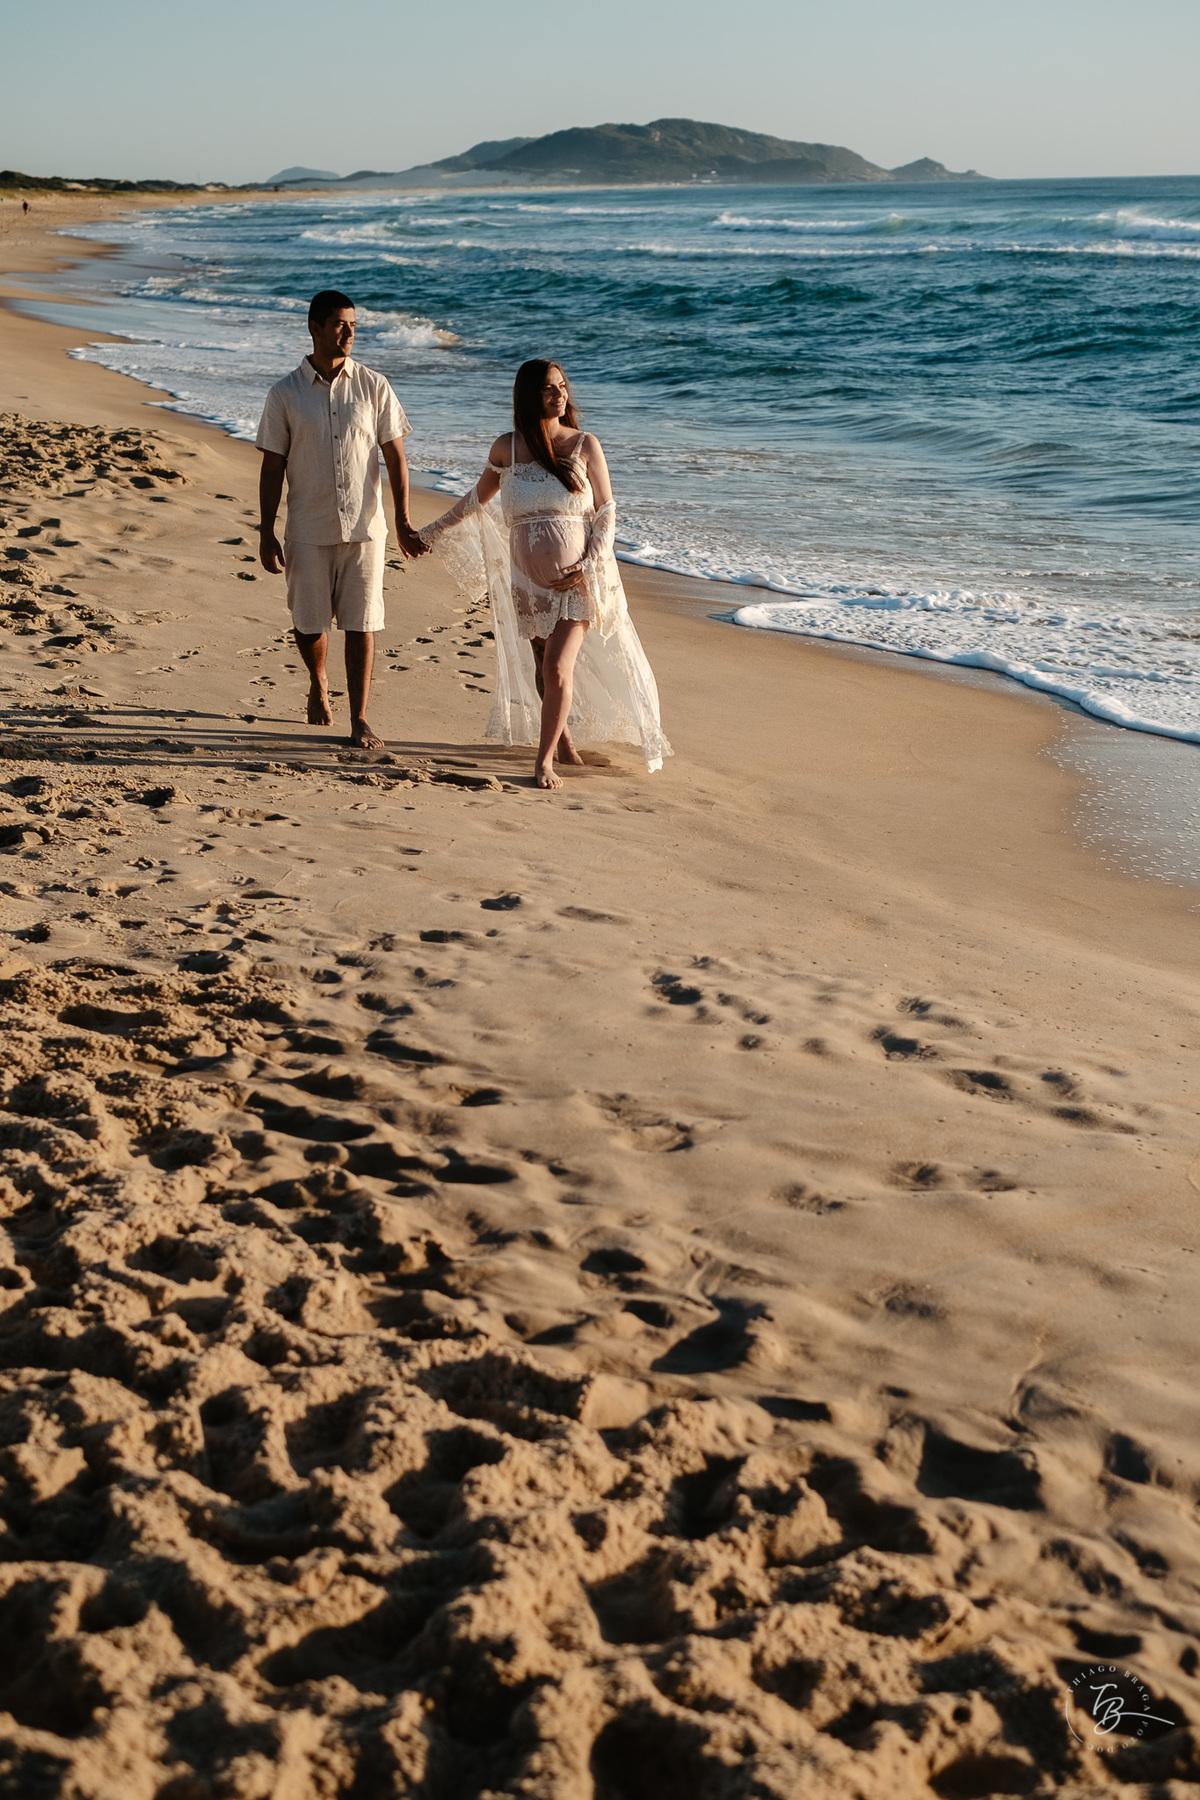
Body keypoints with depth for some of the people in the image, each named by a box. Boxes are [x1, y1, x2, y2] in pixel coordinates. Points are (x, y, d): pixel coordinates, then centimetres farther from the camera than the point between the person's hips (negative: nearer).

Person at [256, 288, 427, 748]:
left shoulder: (373, 387, 1)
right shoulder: (285, 394, 0)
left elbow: (394, 456, 4)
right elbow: (272, 467, 3)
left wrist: (403, 522, -1)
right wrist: (266, 532, -2)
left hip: (364, 526, 0)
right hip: (308, 530, 0)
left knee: (360, 624, -2)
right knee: (309, 623, 7)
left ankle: (359, 719, 5)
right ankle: (318, 685, 38)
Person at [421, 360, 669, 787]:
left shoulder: (585, 445, -3)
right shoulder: (507, 447, 2)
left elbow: (606, 512, 1)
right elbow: (477, 499, 18)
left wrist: (590, 566, -11)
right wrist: (432, 532, 26)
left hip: (578, 579, -2)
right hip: (529, 579, 3)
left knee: (558, 667, -13)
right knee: (544, 668, 10)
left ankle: (544, 758, -1)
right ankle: (562, 739, 31)